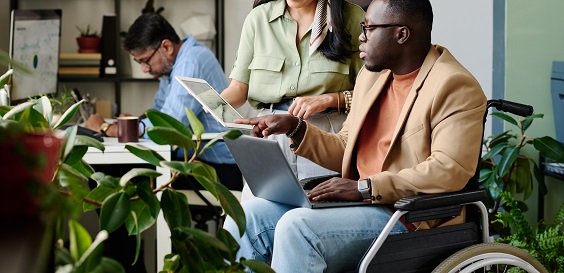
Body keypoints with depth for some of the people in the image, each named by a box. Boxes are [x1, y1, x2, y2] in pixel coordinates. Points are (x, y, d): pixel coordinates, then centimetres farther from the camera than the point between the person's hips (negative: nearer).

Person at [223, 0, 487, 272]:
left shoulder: (454, 86, -10)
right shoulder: (372, 74, 16)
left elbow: (449, 170, -22)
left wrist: (366, 188, -24)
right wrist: (294, 127, 7)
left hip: (410, 218, -8)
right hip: (358, 200, 8)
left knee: (296, 227, -28)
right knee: (249, 216, -8)